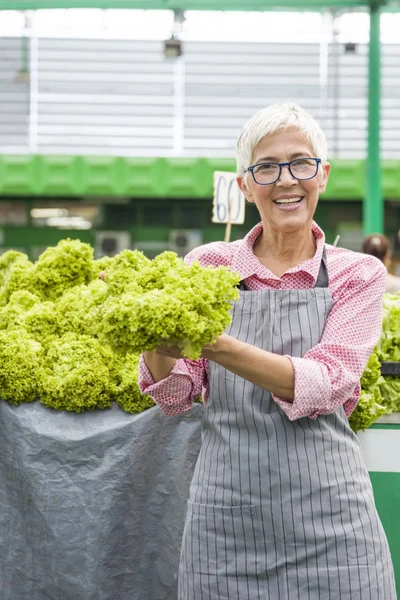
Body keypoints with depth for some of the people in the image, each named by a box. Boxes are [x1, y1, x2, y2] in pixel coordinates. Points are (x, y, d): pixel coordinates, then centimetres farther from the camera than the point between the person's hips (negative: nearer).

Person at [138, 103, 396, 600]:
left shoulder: (358, 274, 2)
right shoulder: (209, 265, 5)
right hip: (227, 517, 1)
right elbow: (175, 396, 3)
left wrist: (215, 345, -27)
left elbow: (323, 386, -13)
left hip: (328, 521, -1)